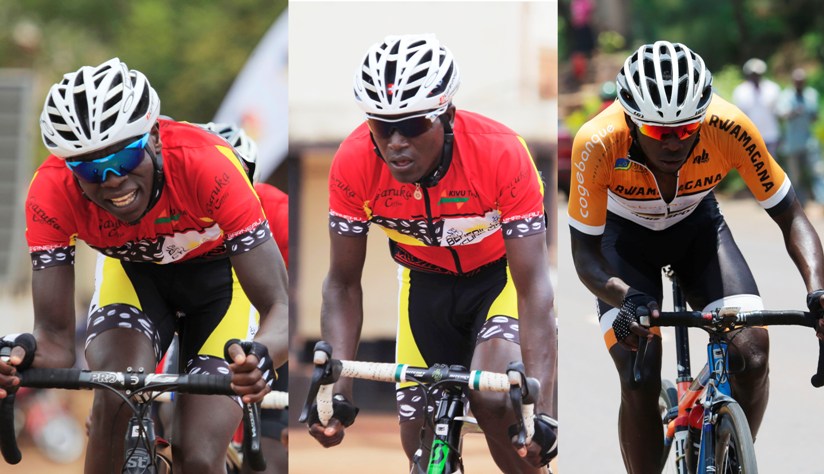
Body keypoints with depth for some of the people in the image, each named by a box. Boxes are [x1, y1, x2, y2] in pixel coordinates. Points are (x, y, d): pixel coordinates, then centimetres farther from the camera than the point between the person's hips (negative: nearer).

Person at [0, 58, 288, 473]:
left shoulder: (207, 166, -38)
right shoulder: (52, 192, -31)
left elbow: (279, 308, -38)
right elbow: (55, 333, -29)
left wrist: (259, 357, -61)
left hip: (218, 273, -1)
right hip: (133, 270, 1)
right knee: (116, 395, -30)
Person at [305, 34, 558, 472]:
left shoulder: (501, 154, -34)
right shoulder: (354, 163, -26)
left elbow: (533, 287, -34)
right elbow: (343, 284, -16)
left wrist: (541, 410, -44)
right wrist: (336, 389, -30)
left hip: (500, 273, -3)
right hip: (427, 283, 3)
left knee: (493, 400, -28)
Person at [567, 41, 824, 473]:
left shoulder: (729, 129, -33)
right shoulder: (597, 144, -36)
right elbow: (585, 254, -27)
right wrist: (627, 299, -48)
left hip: (697, 226, 1)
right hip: (625, 232, -1)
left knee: (751, 355, -19)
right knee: (639, 383, -19)